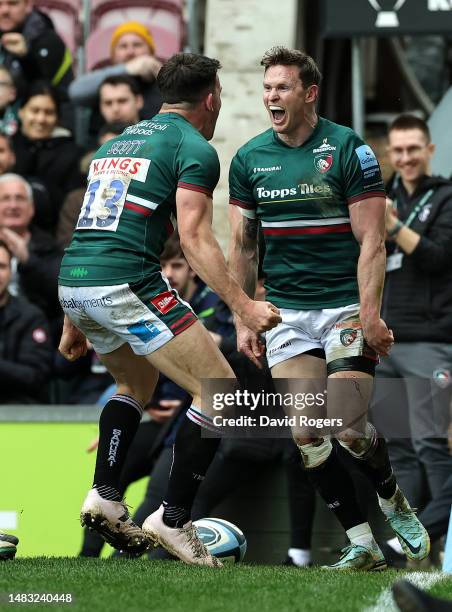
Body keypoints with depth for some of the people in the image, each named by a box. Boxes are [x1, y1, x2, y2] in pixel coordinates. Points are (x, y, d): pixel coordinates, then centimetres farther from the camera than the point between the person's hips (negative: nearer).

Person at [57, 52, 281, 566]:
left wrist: (73, 322, 31)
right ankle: (173, 519, -5)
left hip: (72, 283, 9)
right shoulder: (194, 148, -1)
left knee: (137, 383, 32)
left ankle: (104, 496, 18)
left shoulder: (117, 143, 24)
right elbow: (194, 240, -13)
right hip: (126, 286, -9)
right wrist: (243, 305, -17)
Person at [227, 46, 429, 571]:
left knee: (347, 427, -13)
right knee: (305, 434, -6)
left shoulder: (348, 150, -8)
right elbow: (242, 247, 11)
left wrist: (369, 314, -19)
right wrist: (243, 320, 5)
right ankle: (361, 543, 2)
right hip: (287, 313, 4)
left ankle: (394, 503, 17)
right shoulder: (248, 159, 4)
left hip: (345, 305, -4)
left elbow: (371, 242, -10)